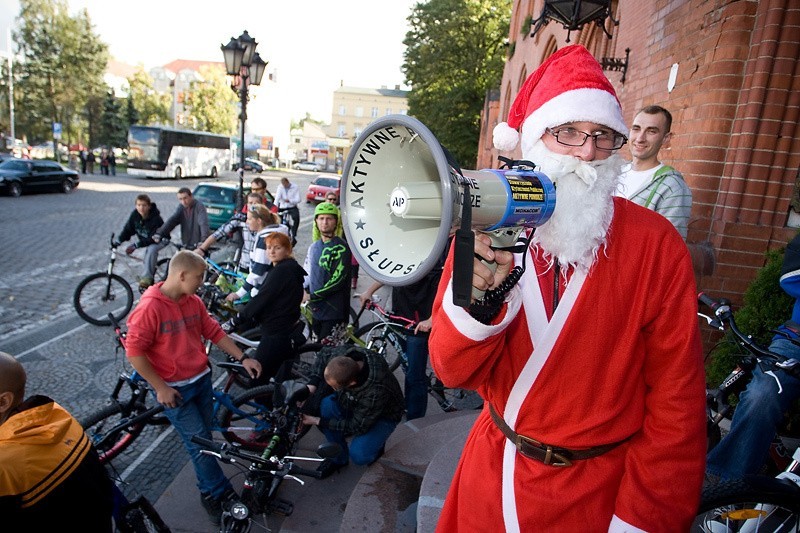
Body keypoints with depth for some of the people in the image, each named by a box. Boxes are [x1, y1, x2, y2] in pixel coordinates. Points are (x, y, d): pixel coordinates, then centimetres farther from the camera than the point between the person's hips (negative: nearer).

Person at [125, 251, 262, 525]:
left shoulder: (194, 302, 0)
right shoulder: (150, 307, -20)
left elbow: (214, 332, 7)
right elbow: (134, 351, -17)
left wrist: (242, 358, 2)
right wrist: (160, 388, -15)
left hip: (201, 379, 6)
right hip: (174, 389, -6)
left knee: (204, 437, 16)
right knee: (199, 442, 0)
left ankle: (210, 492, 34)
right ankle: (219, 492, 17)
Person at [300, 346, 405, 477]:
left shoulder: (376, 393, -43)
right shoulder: (344, 355, -30)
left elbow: (358, 426, -28)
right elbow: (324, 354, -5)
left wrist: (318, 422, -24)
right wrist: (313, 384, -19)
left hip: (382, 416, -6)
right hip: (353, 402, 6)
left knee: (358, 455, -26)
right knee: (325, 405, -23)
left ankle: (375, 443, 10)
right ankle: (338, 457, -1)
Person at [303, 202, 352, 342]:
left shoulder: (341, 248, -13)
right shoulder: (314, 246, 12)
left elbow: (337, 280, -19)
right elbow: (307, 273, 20)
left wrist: (313, 296, -16)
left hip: (333, 310, -7)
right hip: (316, 309, 7)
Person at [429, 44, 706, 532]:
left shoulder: (656, 245, -15)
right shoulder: (485, 228, -10)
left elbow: (677, 402, -11)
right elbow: (454, 372, -13)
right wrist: (477, 299, -32)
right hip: (493, 472, 3)